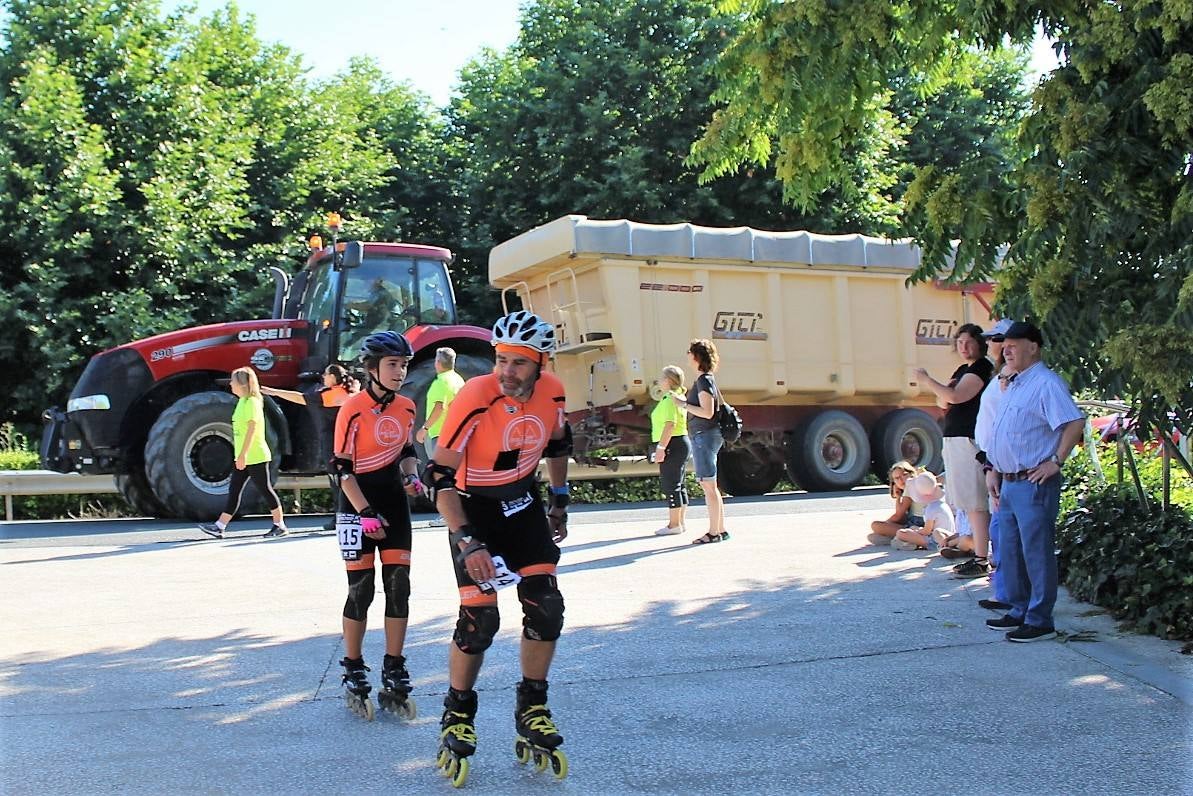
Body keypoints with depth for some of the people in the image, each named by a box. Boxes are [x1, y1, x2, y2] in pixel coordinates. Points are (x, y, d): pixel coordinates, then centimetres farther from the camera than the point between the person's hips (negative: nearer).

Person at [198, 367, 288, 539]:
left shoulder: (252, 402, -14)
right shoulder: (243, 402, 15)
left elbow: (252, 429, -21)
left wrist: (243, 454, -25)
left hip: (255, 456, -10)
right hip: (243, 458, 10)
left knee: (265, 489, -1)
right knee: (233, 491, 6)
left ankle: (280, 525, 8)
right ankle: (219, 527, 4)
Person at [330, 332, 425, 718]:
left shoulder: (406, 407, 4)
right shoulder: (353, 408, -13)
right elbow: (342, 467, -13)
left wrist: (411, 475, -3)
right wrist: (365, 512, -18)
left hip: (394, 502, 5)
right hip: (358, 503, -5)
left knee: (399, 587, 1)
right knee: (361, 589, -2)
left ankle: (394, 678, 10)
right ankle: (354, 675, 13)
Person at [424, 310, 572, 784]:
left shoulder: (552, 392, -13)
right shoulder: (474, 399, -29)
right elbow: (440, 477, -26)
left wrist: (560, 502, 15)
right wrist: (468, 543, -32)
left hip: (523, 504, 5)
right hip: (474, 508, -4)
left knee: (546, 607, -5)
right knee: (480, 619, -10)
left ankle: (532, 717, 11)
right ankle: (456, 720, 11)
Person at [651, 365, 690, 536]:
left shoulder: (670, 399, -16)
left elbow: (670, 425, -25)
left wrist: (661, 447, -25)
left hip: (672, 445, -11)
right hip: (681, 443, 11)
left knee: (670, 485, -7)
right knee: (678, 485, 13)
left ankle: (674, 524, -5)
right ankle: (680, 522, 17)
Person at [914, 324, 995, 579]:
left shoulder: (983, 368, -9)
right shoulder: (962, 370, 21)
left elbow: (956, 396, -18)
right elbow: (943, 402, 23)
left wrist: (927, 380, -5)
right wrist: (944, 397, -1)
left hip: (970, 440, -10)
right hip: (954, 438, 10)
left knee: (976, 504, -10)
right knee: (971, 503, 11)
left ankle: (981, 561, -10)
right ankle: (979, 556, 16)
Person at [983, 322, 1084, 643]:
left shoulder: (1046, 384, -13)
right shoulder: (1013, 385, 18)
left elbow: (1075, 423, -23)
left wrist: (1055, 462, -20)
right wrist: (993, 469, 16)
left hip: (1034, 484, -10)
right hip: (1008, 483, 10)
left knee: (1037, 553, -3)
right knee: (1010, 552, 16)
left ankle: (1040, 621, 4)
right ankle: (1019, 611, 28)